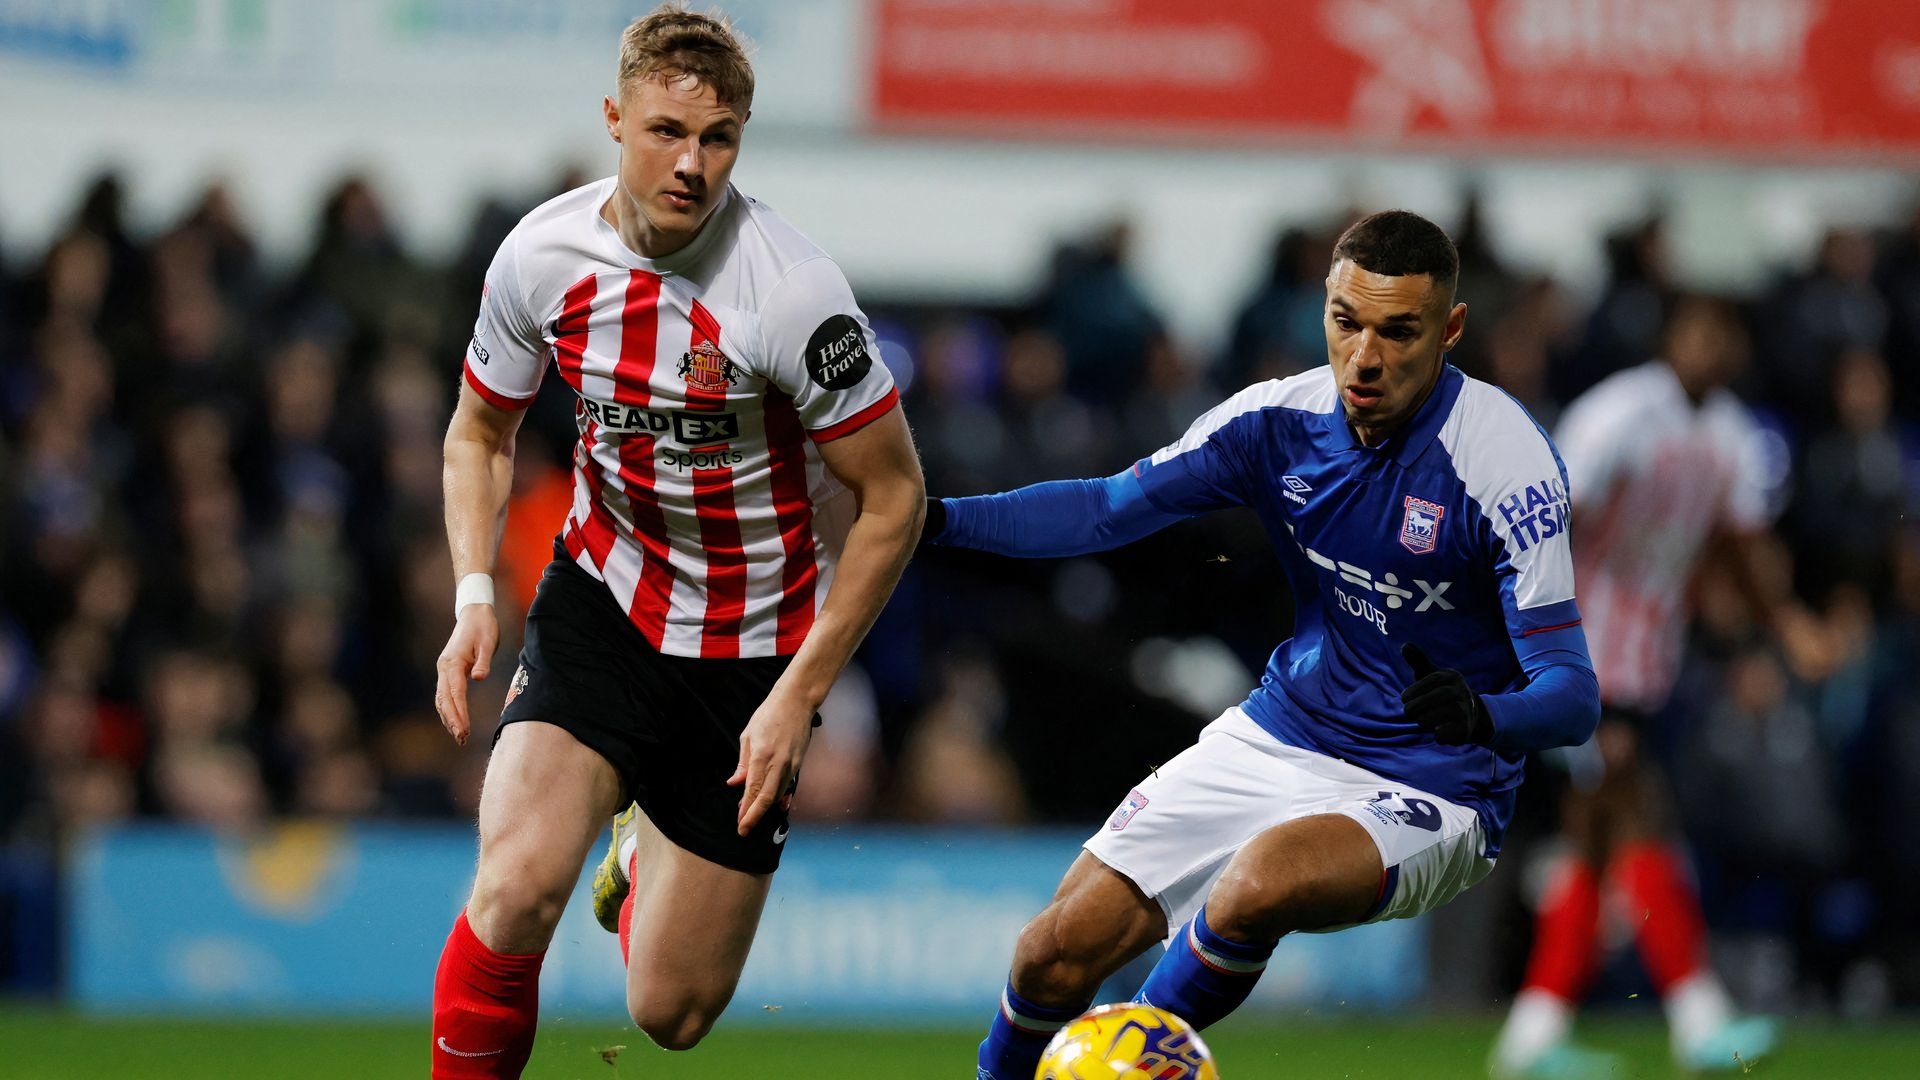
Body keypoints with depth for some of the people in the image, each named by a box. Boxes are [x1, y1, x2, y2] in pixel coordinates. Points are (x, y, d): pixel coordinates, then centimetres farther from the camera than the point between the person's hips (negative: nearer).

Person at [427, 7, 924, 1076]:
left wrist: (800, 696, -15)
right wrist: (475, 596, -8)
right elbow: (480, 434, 9)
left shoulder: (791, 290, -23)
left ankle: (647, 858, 38)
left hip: (755, 646, -2)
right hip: (603, 595, 2)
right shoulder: (542, 255, -10)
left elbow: (893, 497, -13)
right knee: (517, 889, -25)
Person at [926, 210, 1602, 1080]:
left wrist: (1485, 714, -44)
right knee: (1062, 949, -5)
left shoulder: (1505, 462, -21)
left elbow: (1572, 696, -22)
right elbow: (1109, 508, 5)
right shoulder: (1282, 419, -6)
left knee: (1261, 881, -35)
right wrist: (938, 517, -8)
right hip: (1278, 739, 5)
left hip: (1431, 794, -5)